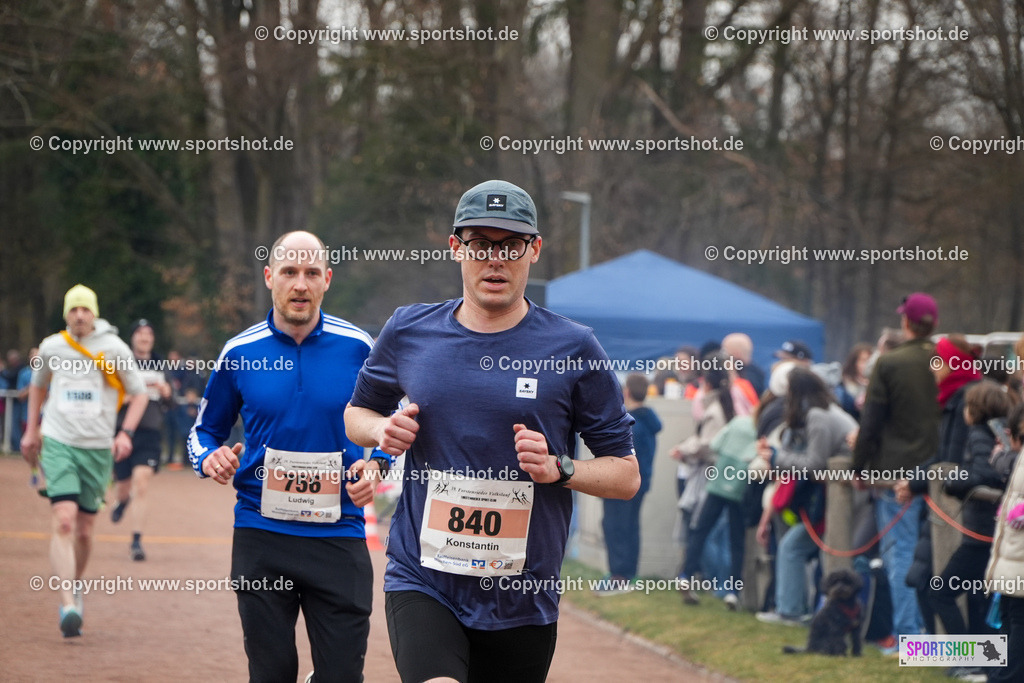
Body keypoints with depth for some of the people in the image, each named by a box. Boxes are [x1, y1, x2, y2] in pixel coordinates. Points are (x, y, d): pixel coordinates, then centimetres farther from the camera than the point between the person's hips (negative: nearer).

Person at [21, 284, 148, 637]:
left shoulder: (114, 349, -2)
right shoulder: (51, 347, 2)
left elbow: (138, 394, 6)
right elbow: (38, 385, 22)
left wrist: (126, 432, -8)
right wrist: (32, 429, 21)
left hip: (98, 449, 1)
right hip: (58, 444, -1)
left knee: (85, 531, 7)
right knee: (63, 522, -17)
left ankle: (75, 588, 34)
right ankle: (68, 606, -24)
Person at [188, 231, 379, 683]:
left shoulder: (357, 348, 0)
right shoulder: (240, 352, 2)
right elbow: (204, 430, 14)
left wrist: (376, 466, -6)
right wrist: (209, 459, -8)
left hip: (339, 534, -1)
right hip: (261, 534, 1)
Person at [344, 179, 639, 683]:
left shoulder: (574, 349, -1)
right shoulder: (408, 333, 5)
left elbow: (626, 475, 3)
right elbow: (357, 412, 22)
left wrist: (558, 468, -16)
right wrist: (382, 430, -1)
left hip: (523, 602, 1)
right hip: (422, 583, 0)